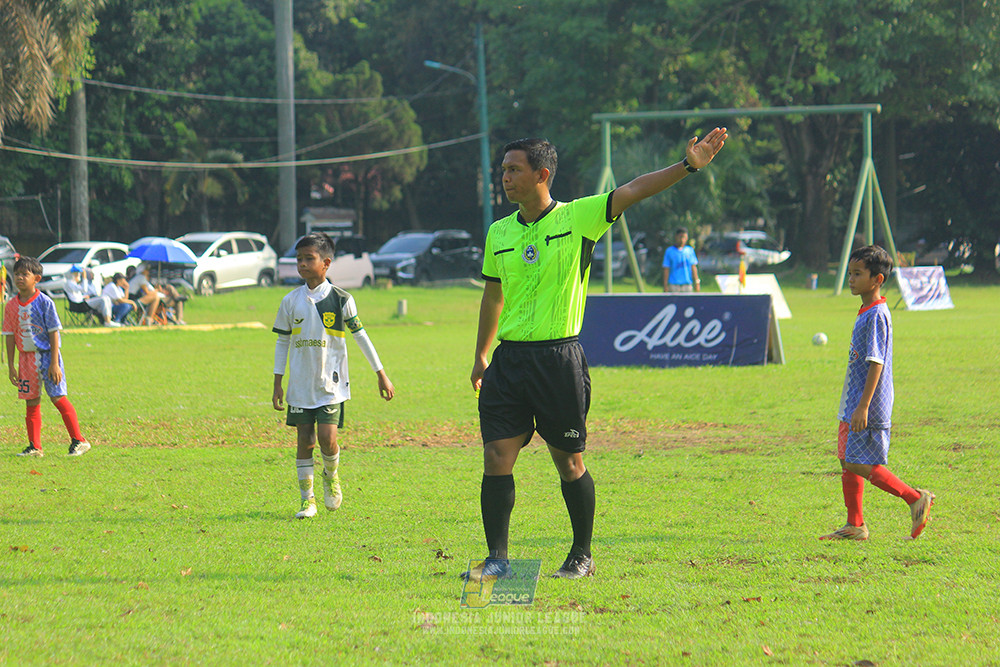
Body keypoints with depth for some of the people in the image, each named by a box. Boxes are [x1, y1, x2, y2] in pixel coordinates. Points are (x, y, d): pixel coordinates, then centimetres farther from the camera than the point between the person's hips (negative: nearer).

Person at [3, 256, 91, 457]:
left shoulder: (44, 303, -9)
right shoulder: (11, 306, 3)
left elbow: (53, 333, -8)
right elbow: (10, 335, 7)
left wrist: (54, 363, -12)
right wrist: (11, 365, 4)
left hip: (46, 355, -4)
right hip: (25, 357, 4)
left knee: (58, 397, -7)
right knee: (31, 402, 6)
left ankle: (78, 441, 2)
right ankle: (34, 446, 13)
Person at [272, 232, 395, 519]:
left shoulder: (340, 299, -4)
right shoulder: (291, 301, 3)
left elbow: (361, 336, 3)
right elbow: (282, 342, 10)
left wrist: (381, 375, 5)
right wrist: (277, 384, 8)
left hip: (331, 383, -2)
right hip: (300, 384, 2)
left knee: (327, 437, -13)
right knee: (304, 439, 1)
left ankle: (331, 475, 19)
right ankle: (307, 499, 10)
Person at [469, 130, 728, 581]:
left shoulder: (578, 218, -3)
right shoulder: (498, 233, 10)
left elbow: (633, 191, -12)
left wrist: (689, 165, -23)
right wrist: (481, 356, 25)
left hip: (558, 358, -4)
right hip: (509, 359, 4)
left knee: (569, 462, 4)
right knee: (496, 457, -4)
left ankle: (582, 556, 19)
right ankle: (497, 559, 3)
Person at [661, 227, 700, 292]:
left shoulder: (690, 250, 8)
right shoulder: (669, 251, 1)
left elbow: (693, 267, 9)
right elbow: (666, 270, 1)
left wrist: (697, 282, 2)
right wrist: (665, 286, -3)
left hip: (687, 285, 2)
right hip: (674, 285, -2)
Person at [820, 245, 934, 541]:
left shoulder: (876, 316, -17)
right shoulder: (865, 313, 14)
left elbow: (876, 363, -21)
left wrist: (864, 406, -24)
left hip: (869, 407, -10)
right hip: (854, 406, 10)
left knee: (861, 465, -8)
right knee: (848, 462, 10)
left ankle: (915, 498, 0)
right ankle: (855, 525, 15)